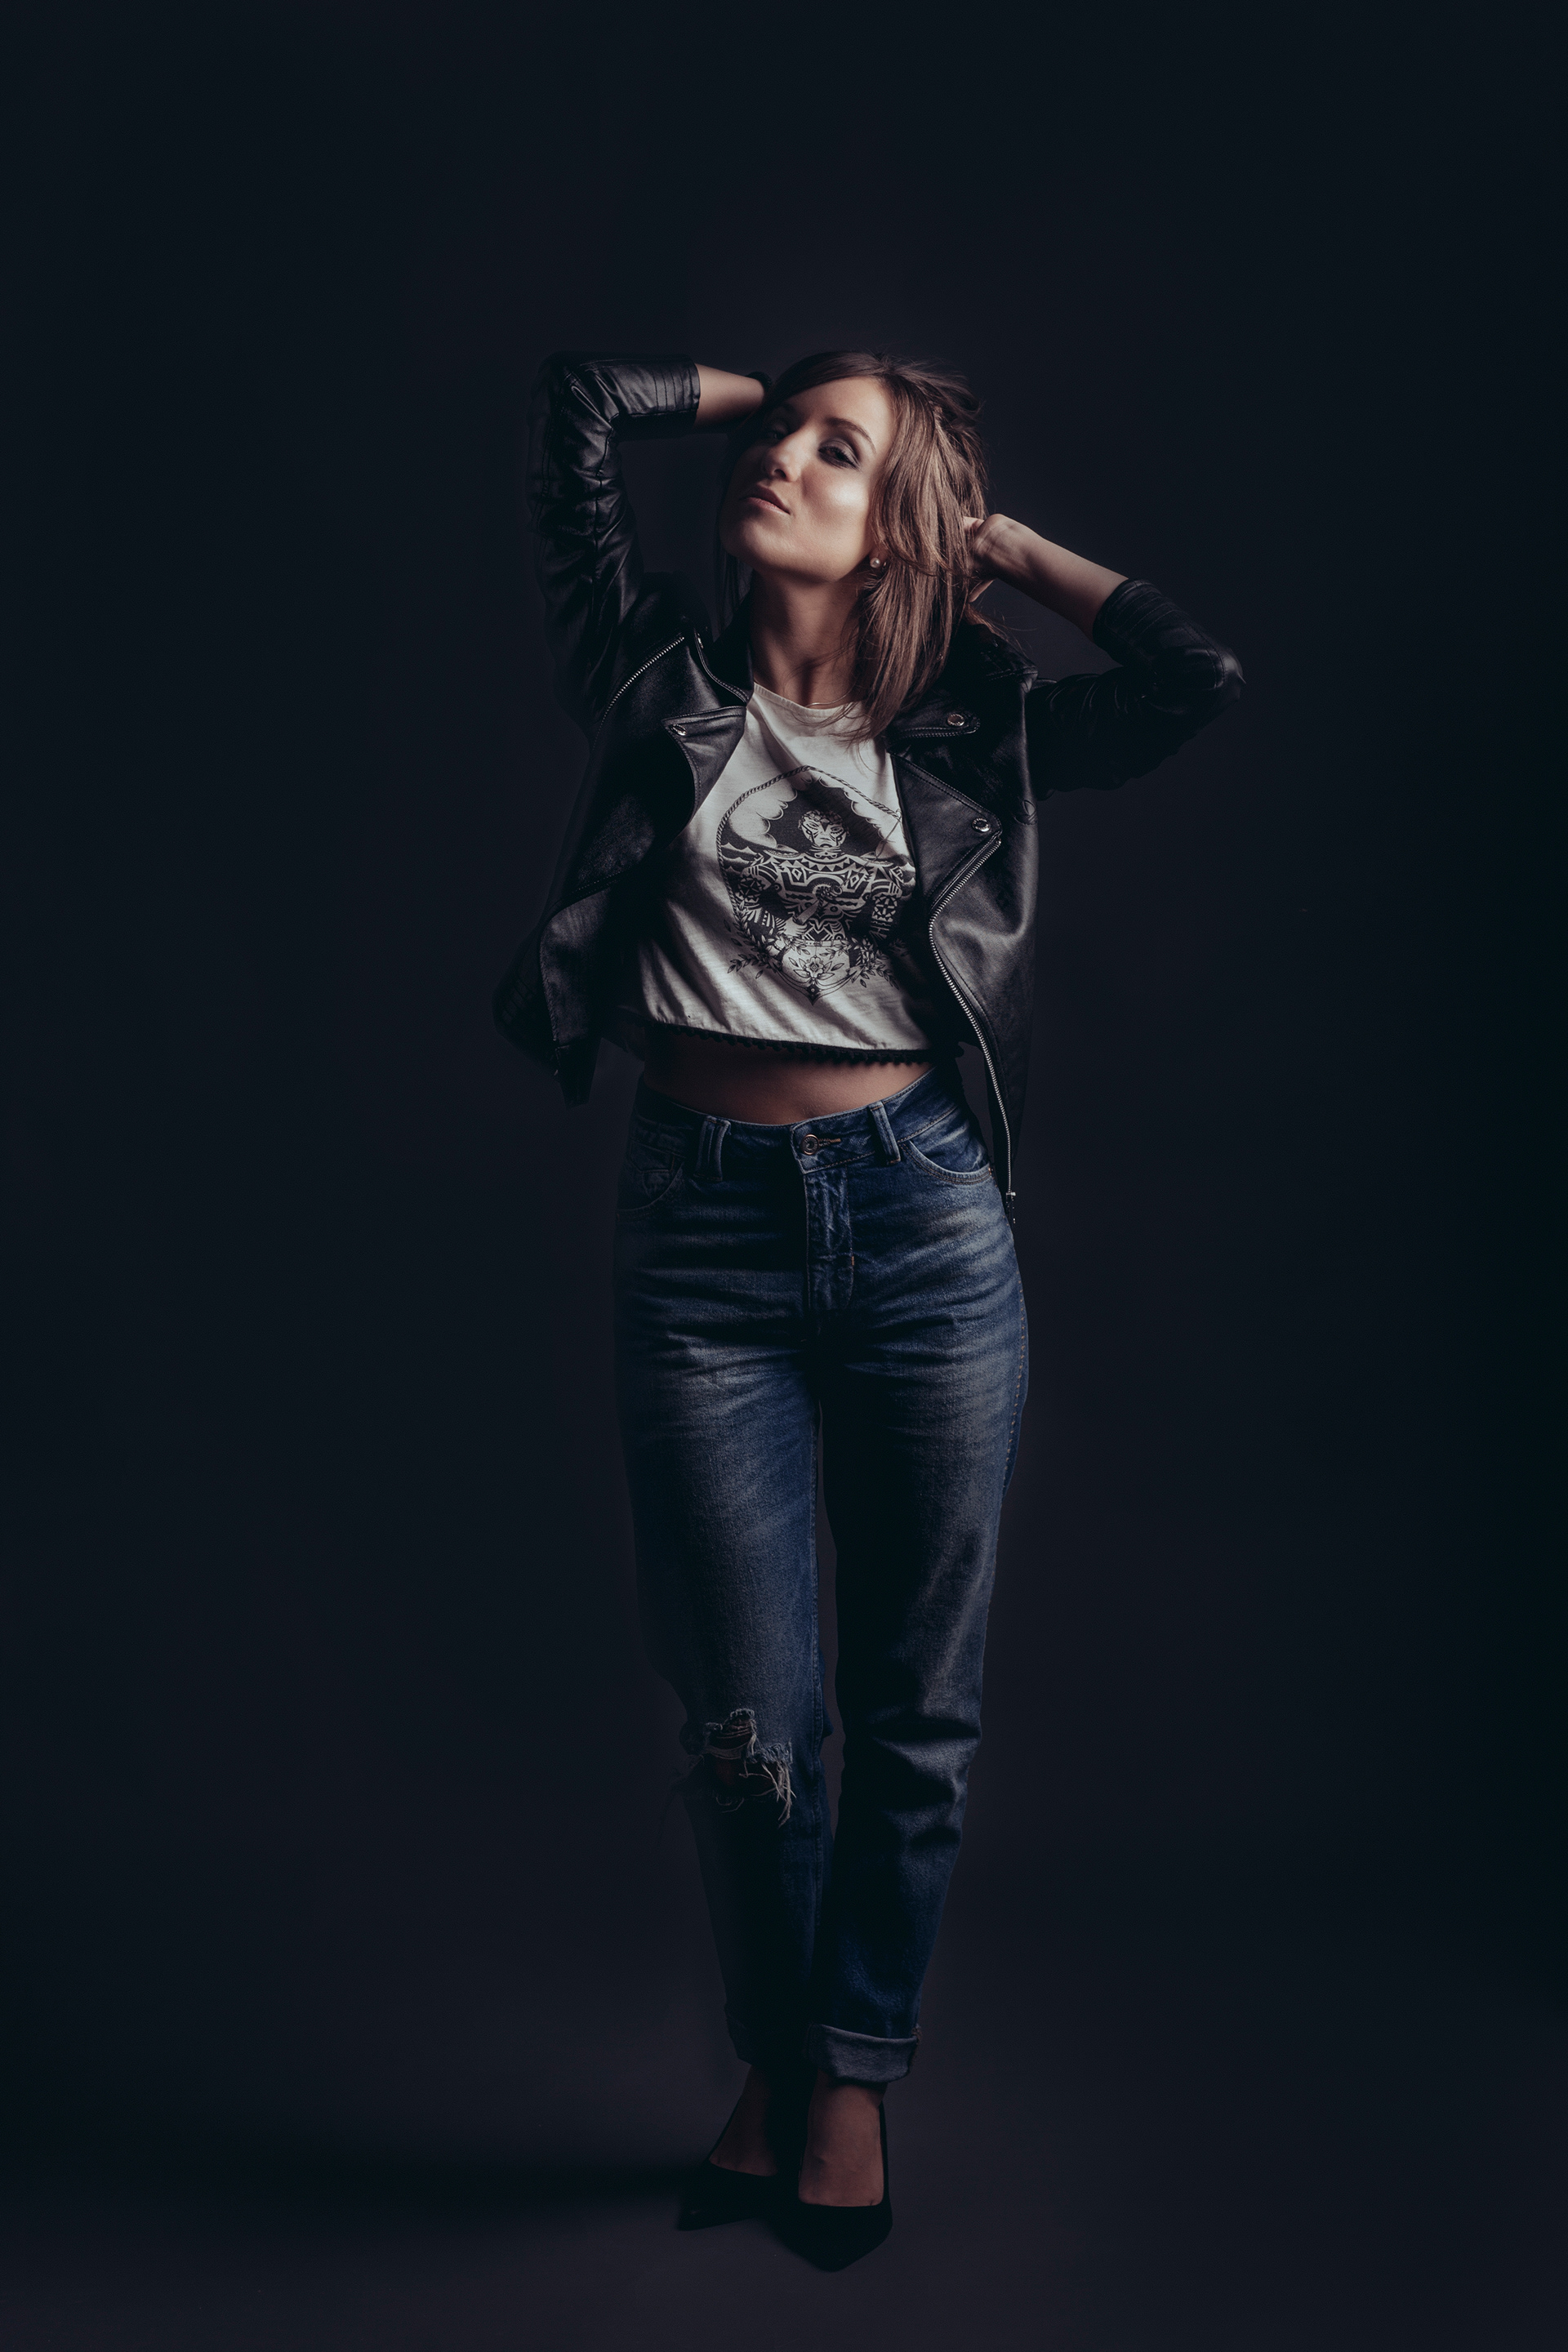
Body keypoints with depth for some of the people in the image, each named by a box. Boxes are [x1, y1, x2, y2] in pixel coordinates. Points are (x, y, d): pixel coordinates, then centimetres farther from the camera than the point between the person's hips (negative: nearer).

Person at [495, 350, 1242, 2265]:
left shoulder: (968, 738, 7)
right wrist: (768, 386, 16)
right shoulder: (662, 681, 8)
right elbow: (581, 399, 5)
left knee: (918, 1704, 8)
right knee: (750, 1717, 4)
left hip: (924, 1221, 1)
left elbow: (1203, 676, -3)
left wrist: (1005, 545, 8)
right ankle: (774, 2060, 30)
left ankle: (858, 2074, 29)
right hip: (702, 1230, 0)